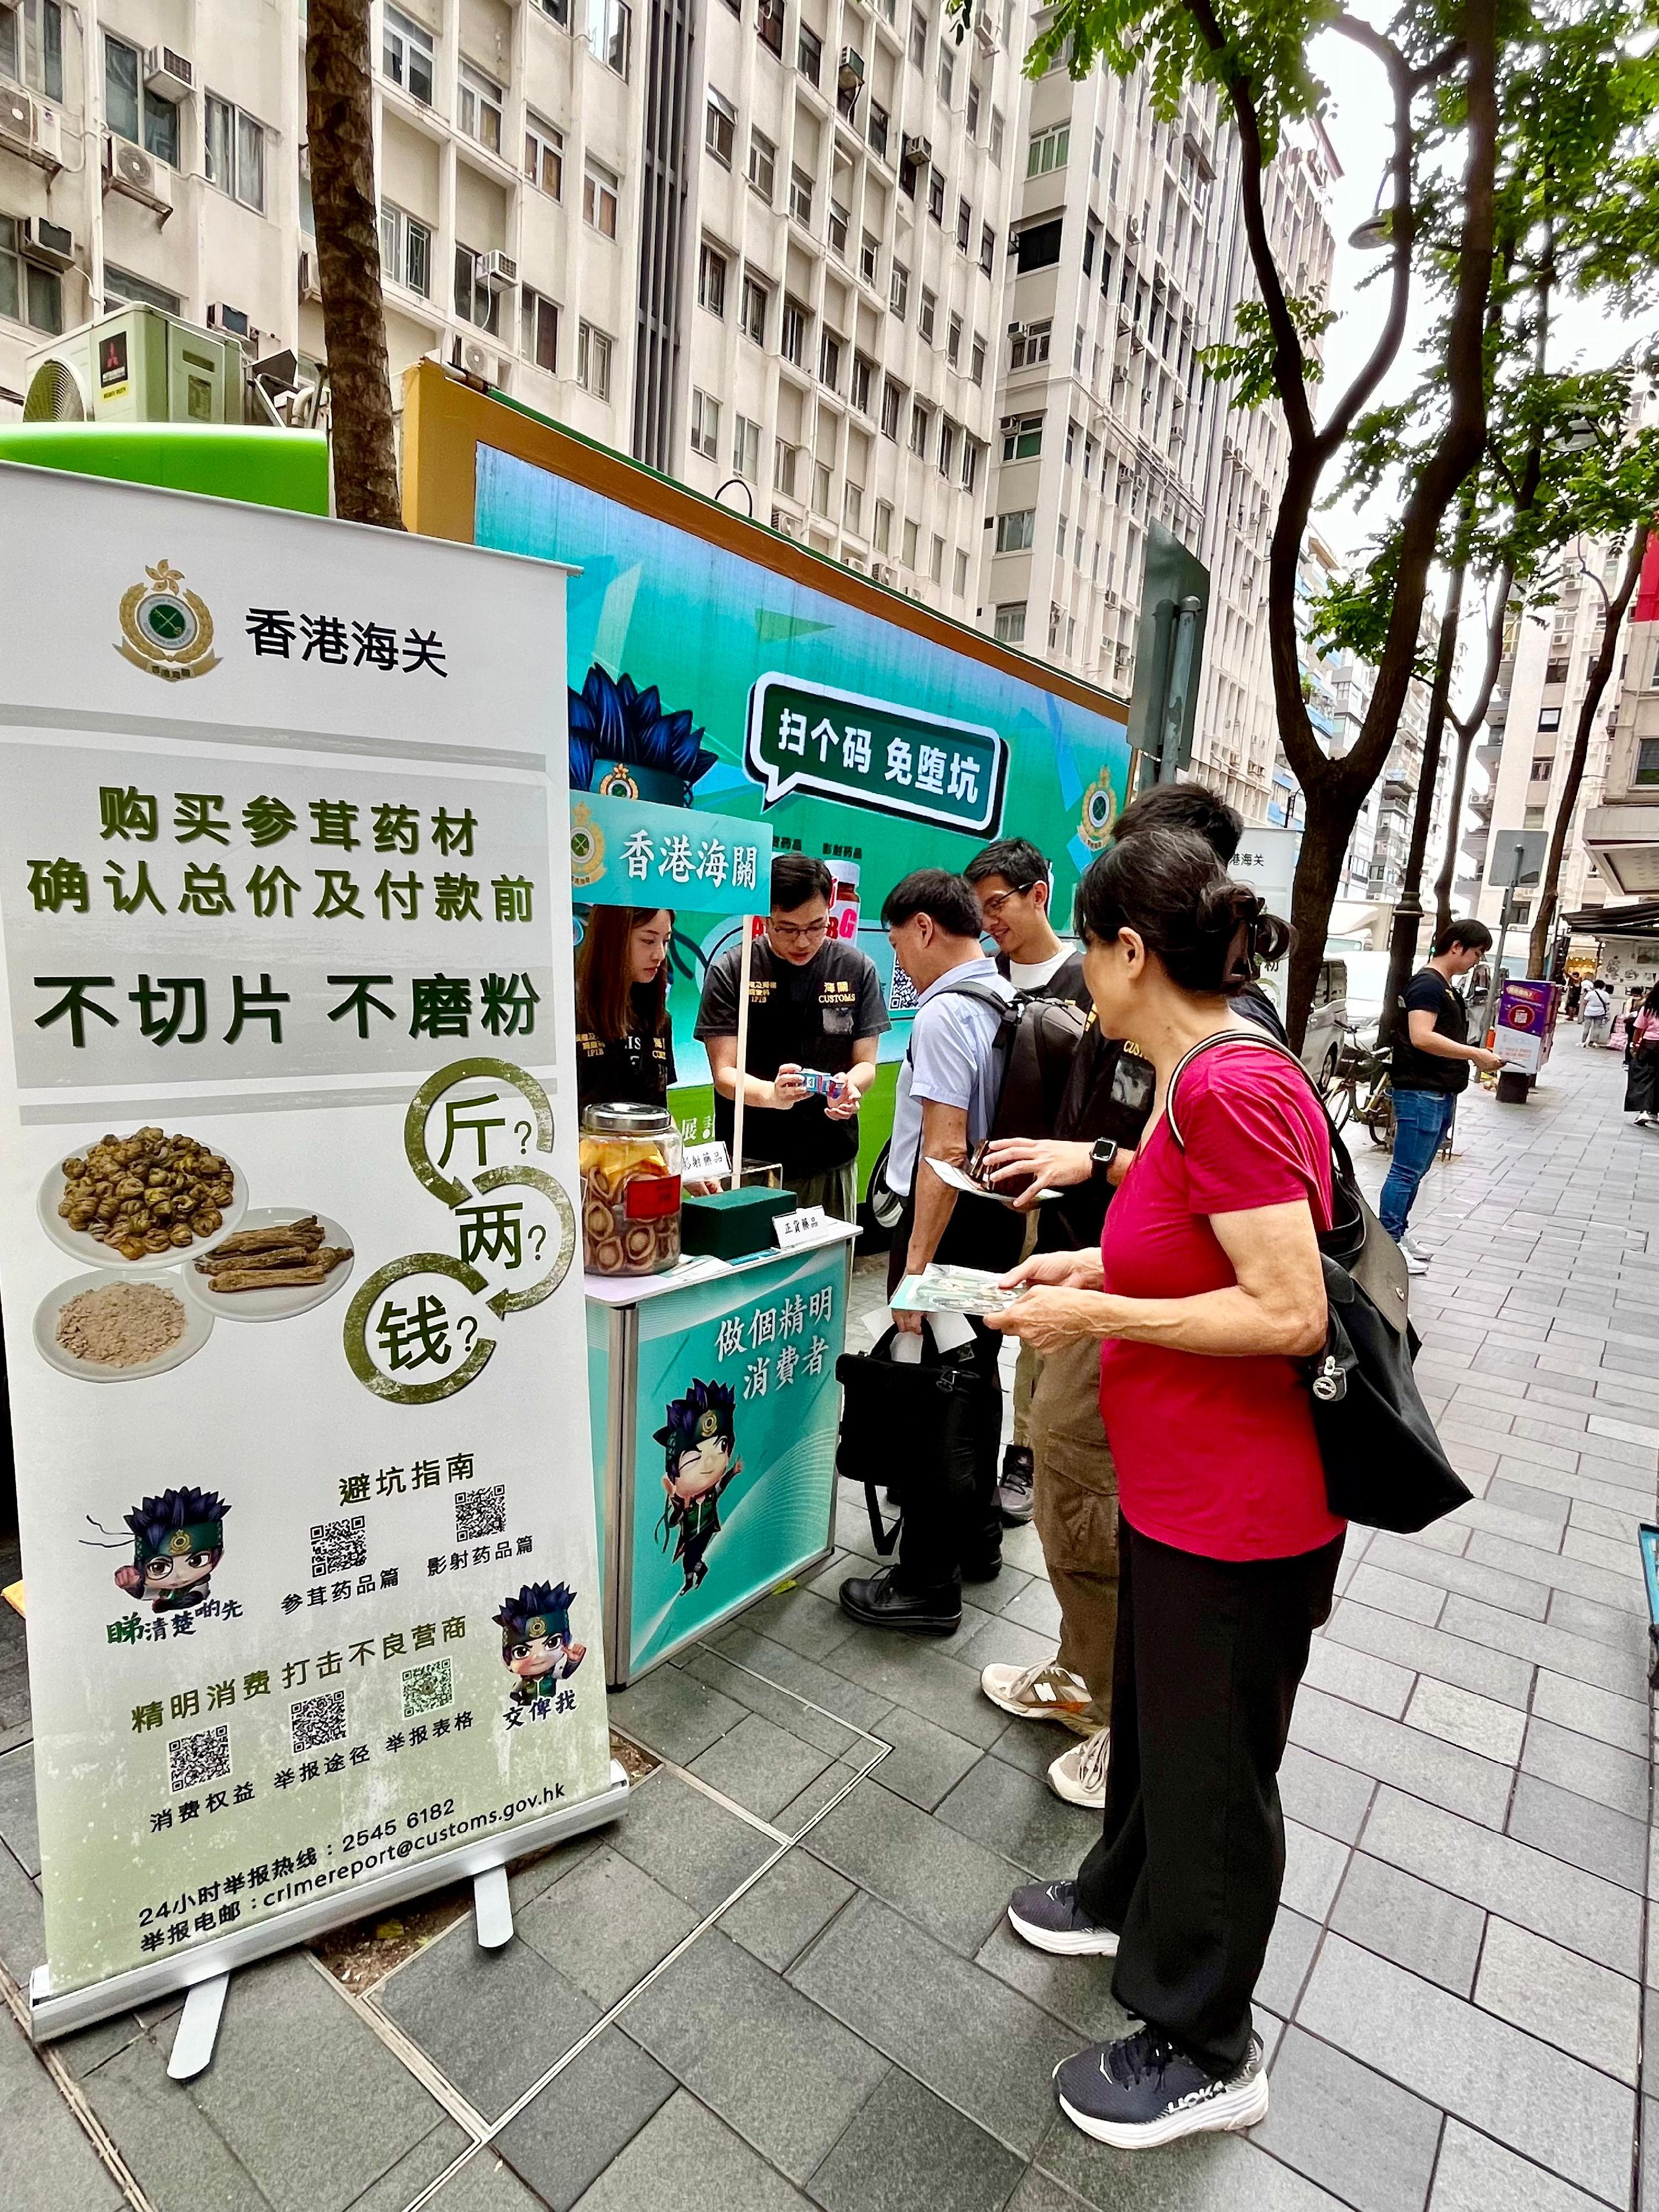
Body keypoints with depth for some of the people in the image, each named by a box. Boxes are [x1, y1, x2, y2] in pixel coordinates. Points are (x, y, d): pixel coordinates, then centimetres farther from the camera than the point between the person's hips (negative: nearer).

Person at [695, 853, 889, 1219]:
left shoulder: (857, 969, 1)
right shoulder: (730, 970, -5)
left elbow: (865, 1063, 5)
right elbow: (724, 1074, -7)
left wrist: (851, 1087, -19)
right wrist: (771, 1094, -28)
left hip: (831, 1163, 2)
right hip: (749, 1161, -2)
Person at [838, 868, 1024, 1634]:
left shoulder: (945, 1013, -18)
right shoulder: (1007, 1004, 9)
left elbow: (945, 1150, -24)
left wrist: (916, 1263, -23)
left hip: (948, 1220, -9)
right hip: (997, 1216, 9)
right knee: (976, 1378, 20)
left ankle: (927, 1583, 12)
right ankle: (977, 1537, 36)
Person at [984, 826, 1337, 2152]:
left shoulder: (1228, 1086, -26)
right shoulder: (1210, 1075, 5)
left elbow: (1290, 1312, -28)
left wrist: (1102, 1315, -21)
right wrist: (1101, 1268, 6)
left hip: (1237, 1508, -9)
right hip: (1182, 1485, 9)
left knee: (1213, 1760, 13)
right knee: (1153, 1712, 28)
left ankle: (1206, 2053, 39)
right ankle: (1129, 1901, 54)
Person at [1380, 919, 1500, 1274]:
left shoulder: (1446, 988, 19)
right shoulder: (1428, 983, -12)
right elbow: (1421, 1037, -24)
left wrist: (1477, 1058, 13)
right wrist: (1475, 1054, -19)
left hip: (1442, 1095, 10)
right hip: (1421, 1093, -10)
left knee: (1415, 1172, 14)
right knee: (1406, 1172, -6)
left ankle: (1398, 1235, 21)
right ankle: (1389, 1242, -1)